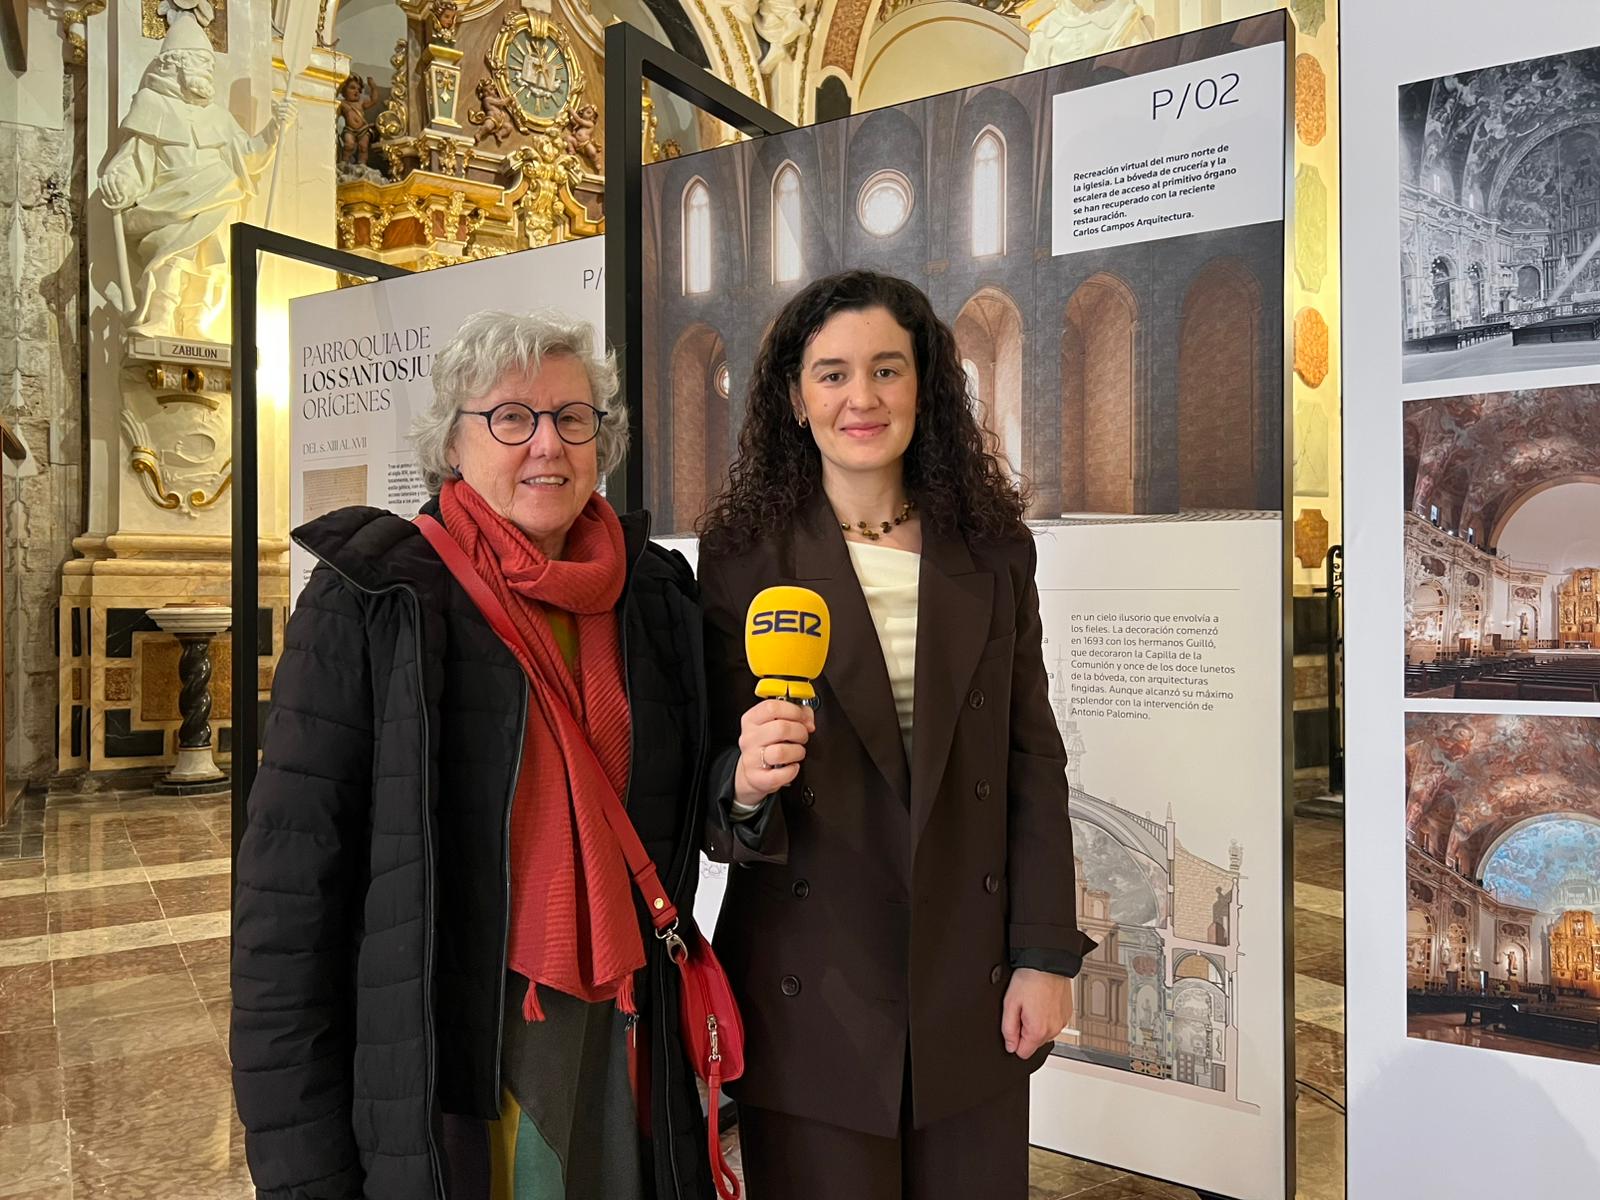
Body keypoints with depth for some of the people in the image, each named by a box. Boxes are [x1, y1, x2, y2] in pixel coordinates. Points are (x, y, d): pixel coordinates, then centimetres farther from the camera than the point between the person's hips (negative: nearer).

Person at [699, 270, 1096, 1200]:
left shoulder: (994, 551, 3)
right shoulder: (744, 555, -3)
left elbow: (1034, 763, 4)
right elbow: (712, 769, -2)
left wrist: (1047, 954, 0)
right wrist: (744, 782, -25)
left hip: (971, 995, 2)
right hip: (811, 996, -2)